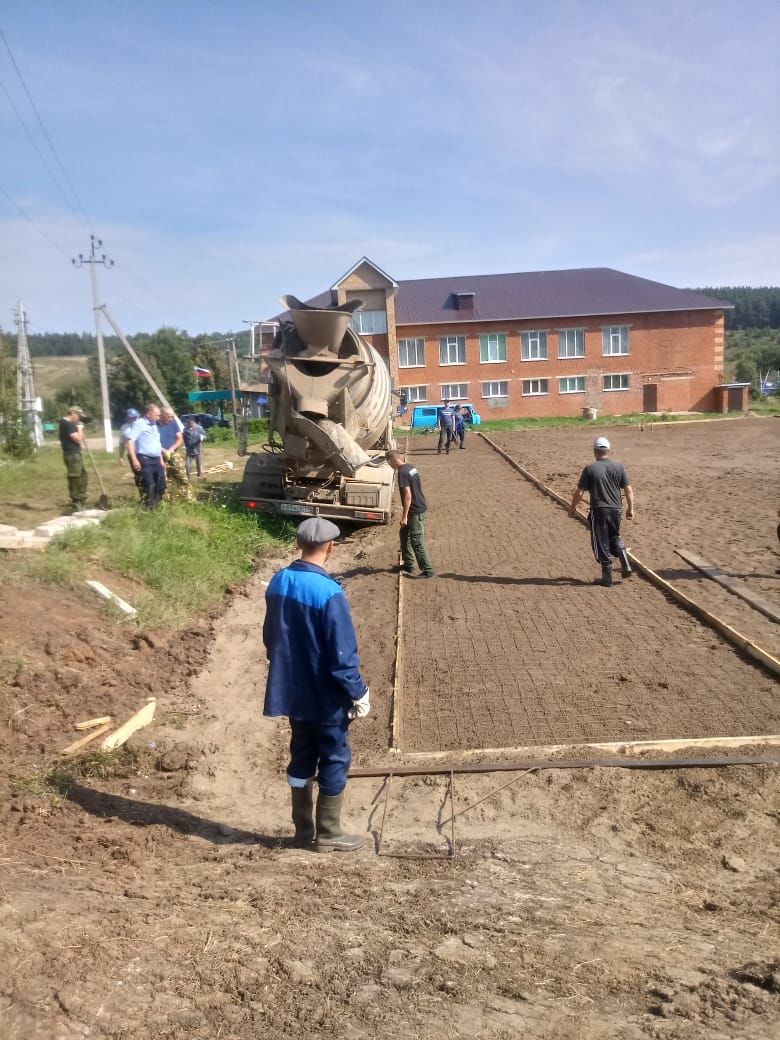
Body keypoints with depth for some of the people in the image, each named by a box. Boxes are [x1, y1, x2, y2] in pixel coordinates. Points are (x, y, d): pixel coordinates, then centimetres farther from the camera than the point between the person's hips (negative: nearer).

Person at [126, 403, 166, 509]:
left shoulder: (155, 426, 19)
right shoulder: (139, 424, -8)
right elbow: (130, 441, -16)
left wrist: (161, 460, 22)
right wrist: (134, 460, -22)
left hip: (156, 460, 9)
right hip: (144, 460, -8)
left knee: (161, 485, 10)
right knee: (149, 486, -12)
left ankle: (155, 506, 21)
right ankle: (148, 509, -7)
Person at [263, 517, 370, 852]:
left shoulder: (277, 582, -2)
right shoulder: (329, 592, -24)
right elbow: (343, 654, -20)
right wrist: (358, 694, -9)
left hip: (292, 690, 7)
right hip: (326, 696, -7)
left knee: (301, 757, 18)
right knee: (334, 760, 9)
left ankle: (303, 830, 28)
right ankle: (328, 834, 19)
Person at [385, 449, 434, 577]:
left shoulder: (402, 472, -20)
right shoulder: (411, 467, 9)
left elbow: (408, 495, -24)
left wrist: (404, 516, -19)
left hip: (415, 511, -10)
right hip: (419, 507, 10)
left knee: (417, 542, -4)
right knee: (404, 534, 21)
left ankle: (428, 570, 0)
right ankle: (408, 564, 29)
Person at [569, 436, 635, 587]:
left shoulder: (590, 469, -8)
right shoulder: (619, 466, 1)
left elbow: (579, 492, -6)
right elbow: (628, 489, 2)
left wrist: (572, 507, 8)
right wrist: (630, 508, 12)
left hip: (599, 511, -4)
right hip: (616, 509, 4)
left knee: (601, 543, 5)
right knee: (615, 537, 26)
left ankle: (607, 577, 10)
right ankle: (626, 566, 14)